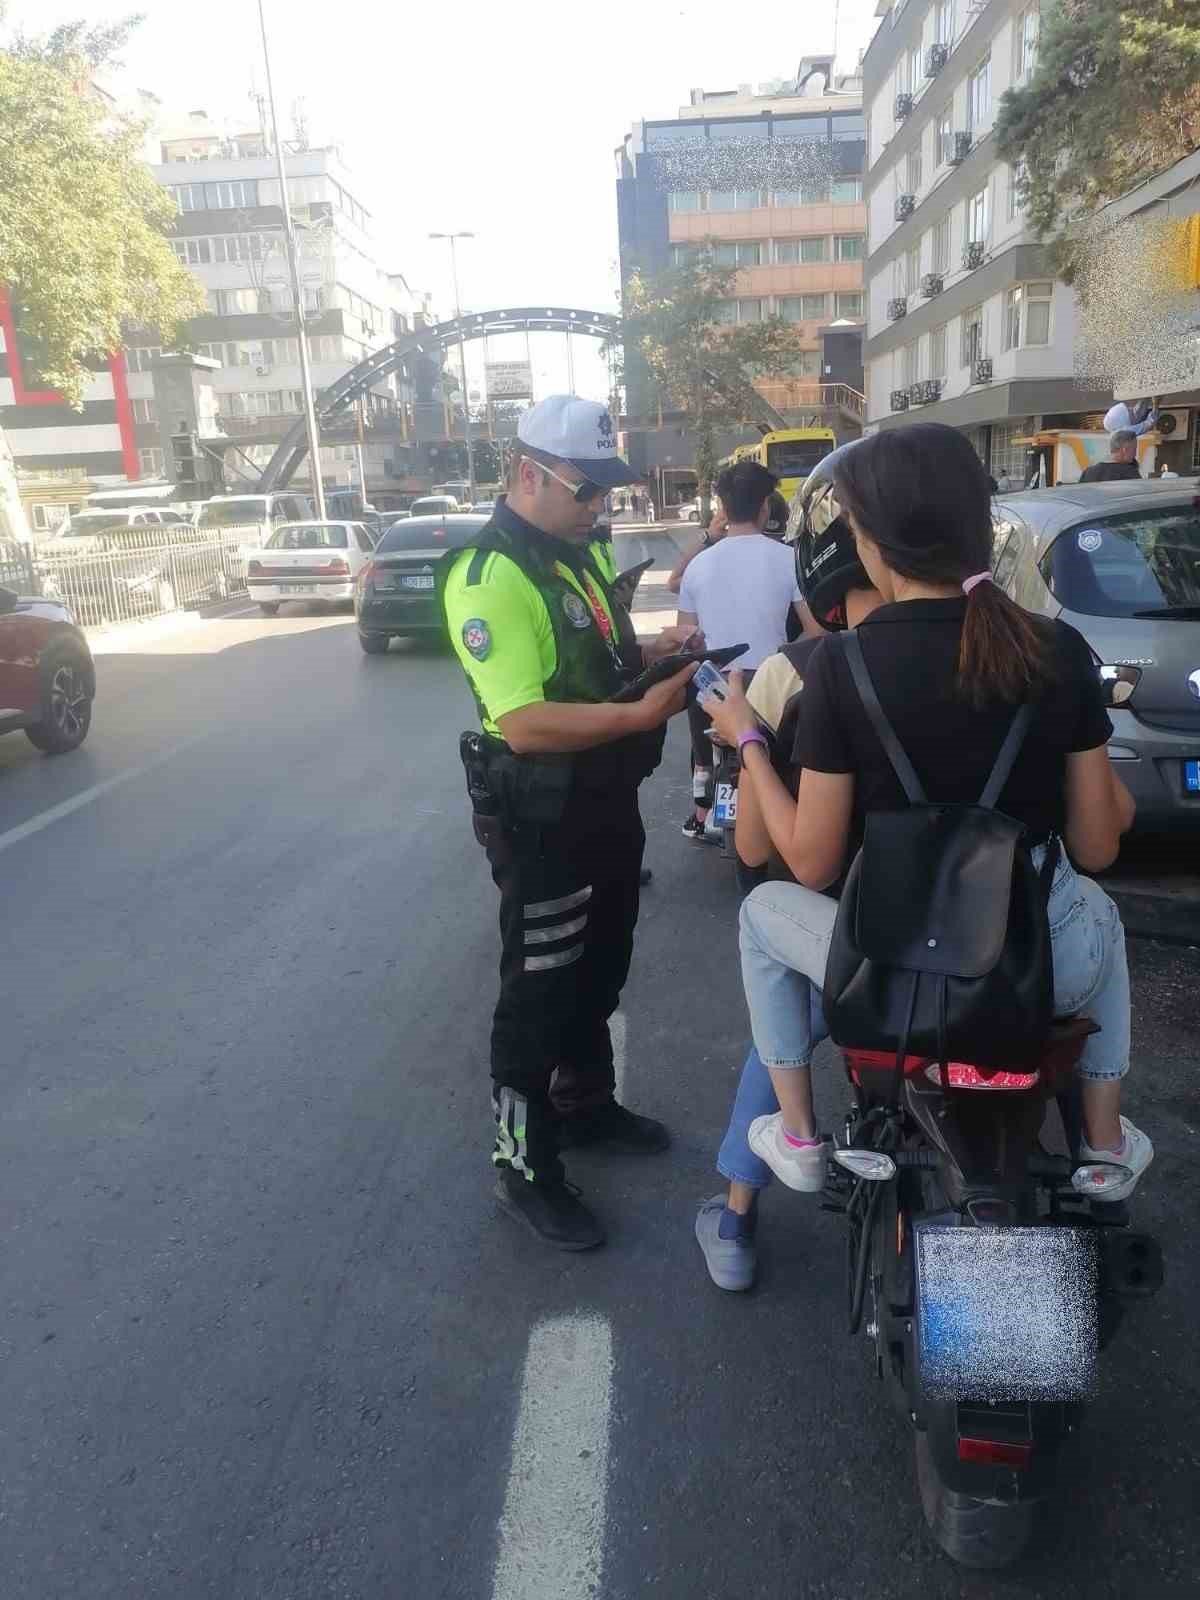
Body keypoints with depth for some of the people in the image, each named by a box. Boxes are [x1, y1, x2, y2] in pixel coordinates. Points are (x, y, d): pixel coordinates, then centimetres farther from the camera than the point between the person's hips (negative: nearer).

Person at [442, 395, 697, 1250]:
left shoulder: (583, 552, 8)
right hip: (543, 820, -9)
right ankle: (524, 1163, 21)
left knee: (599, 972, 22)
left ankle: (584, 1103, 43)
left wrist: (655, 649, 0)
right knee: (540, 993, 4)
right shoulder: (489, 578, -22)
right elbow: (526, 724, -29)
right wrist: (641, 713, -34)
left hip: (609, 803, 9)